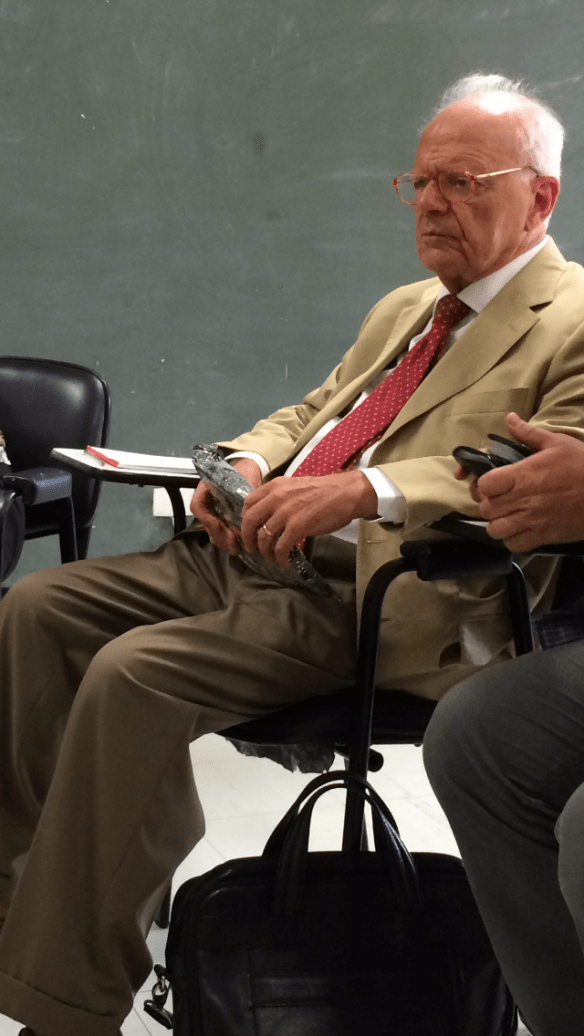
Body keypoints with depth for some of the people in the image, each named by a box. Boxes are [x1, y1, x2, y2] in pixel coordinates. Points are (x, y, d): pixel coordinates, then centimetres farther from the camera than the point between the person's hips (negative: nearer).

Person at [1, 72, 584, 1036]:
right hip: (252, 552, 9)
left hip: (365, 598, -9)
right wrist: (250, 458, 6)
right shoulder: (404, 307, 25)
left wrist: (364, 490, -30)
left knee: (132, 673, -27)